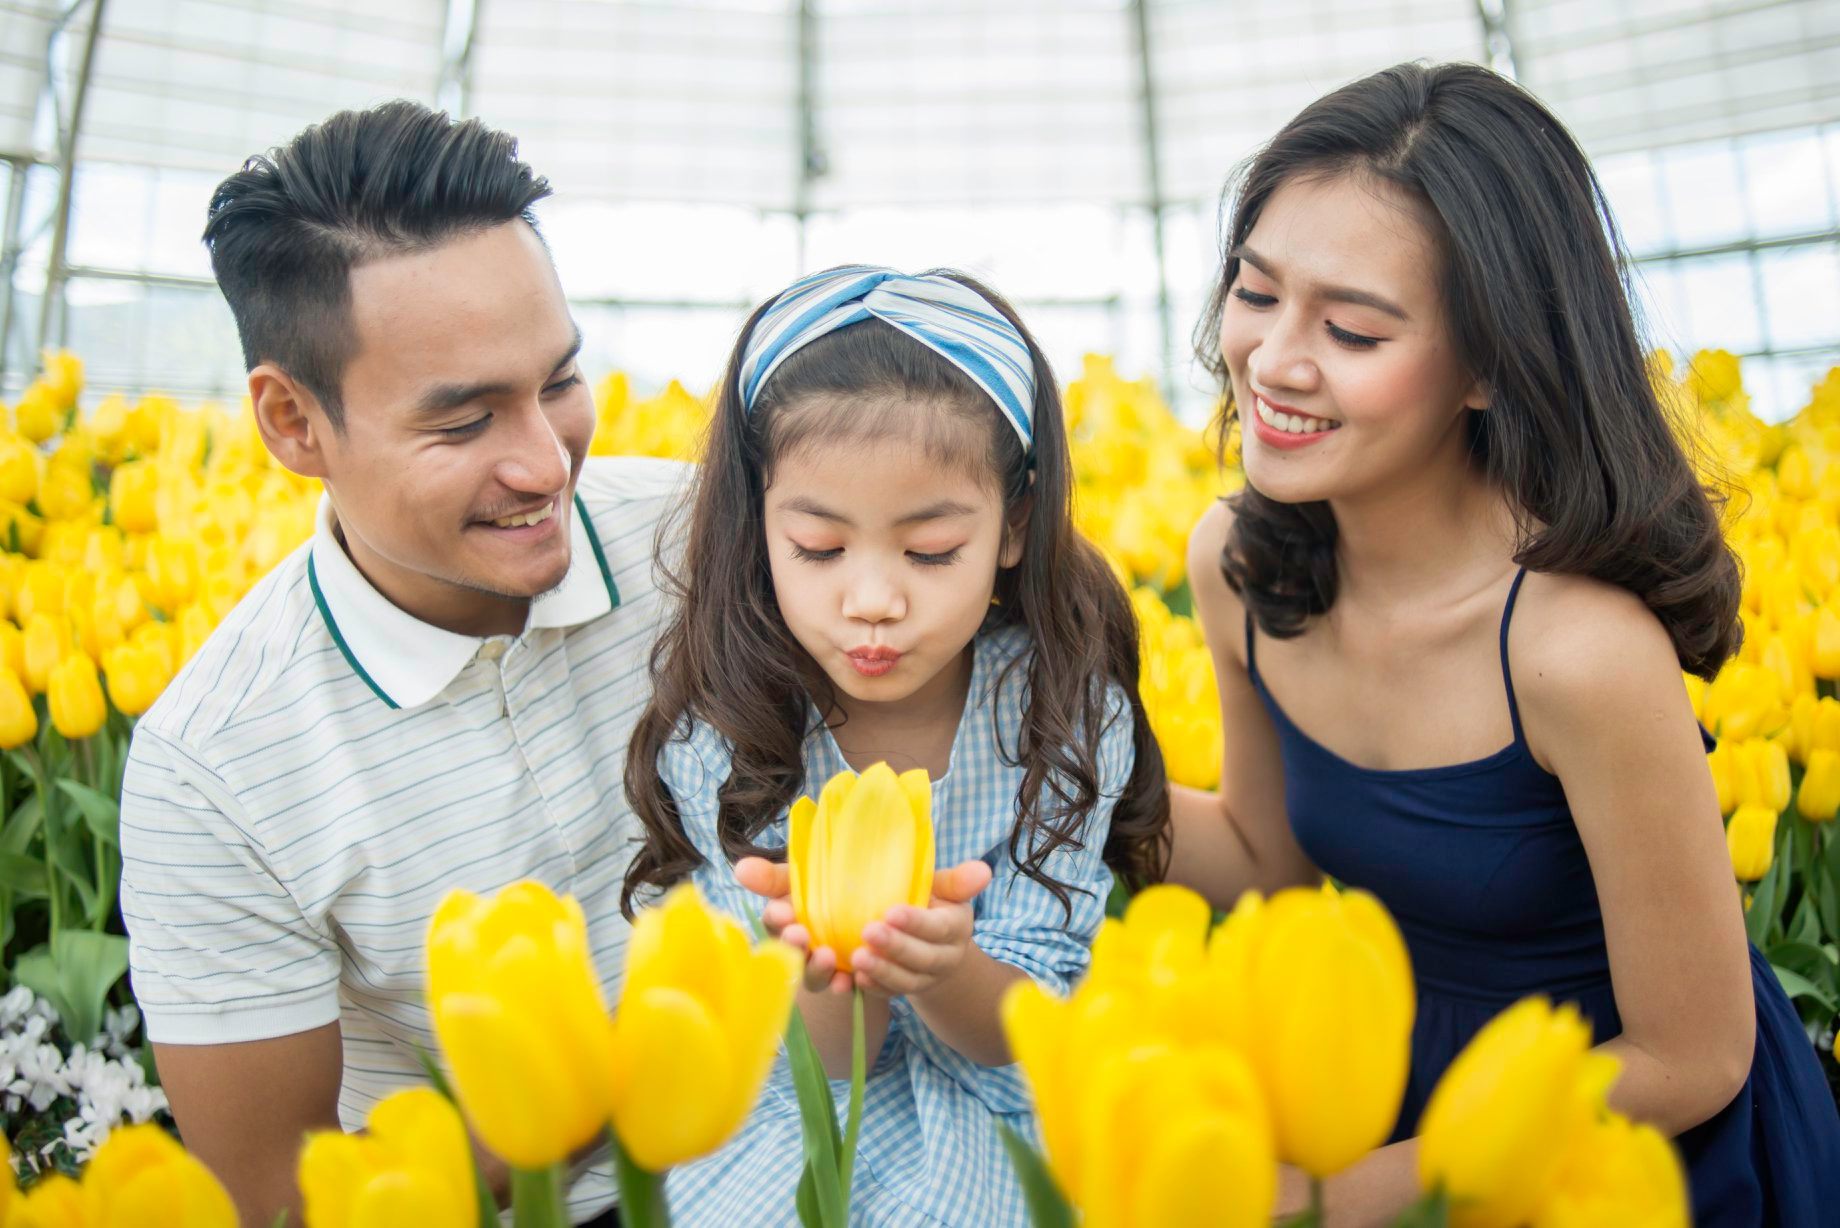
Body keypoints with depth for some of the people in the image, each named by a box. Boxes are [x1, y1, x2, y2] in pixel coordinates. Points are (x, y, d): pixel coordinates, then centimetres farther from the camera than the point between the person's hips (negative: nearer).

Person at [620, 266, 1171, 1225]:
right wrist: (819, 966, -33)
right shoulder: (717, 736, -14)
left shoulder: (1066, 715, -15)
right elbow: (825, 1062, -10)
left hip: (992, 1117, 1)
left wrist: (942, 966, -33)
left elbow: (1017, 1031, -11)